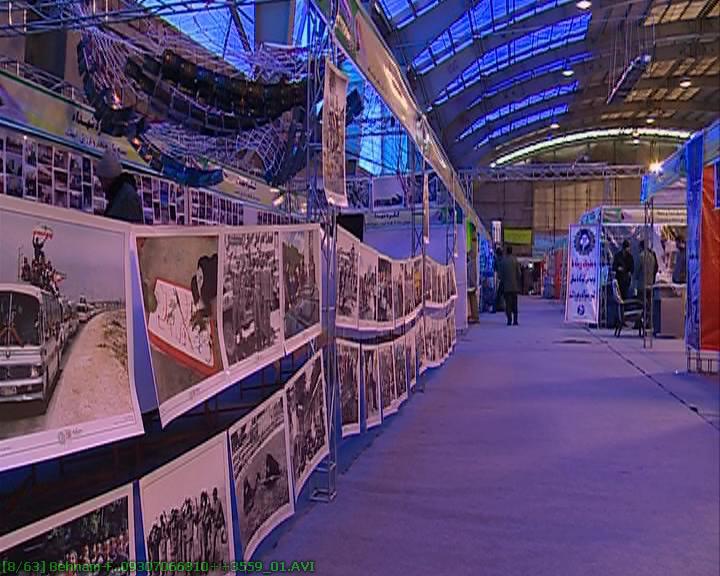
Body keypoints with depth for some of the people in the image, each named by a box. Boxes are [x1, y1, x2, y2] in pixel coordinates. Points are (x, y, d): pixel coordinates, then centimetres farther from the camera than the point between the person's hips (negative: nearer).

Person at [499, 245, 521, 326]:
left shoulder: (502, 261, -4)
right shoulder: (515, 260, -2)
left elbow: (501, 274, -2)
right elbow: (519, 273, 0)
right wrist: (518, 284, 10)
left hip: (506, 286, -1)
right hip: (514, 285, 1)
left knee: (508, 303, 2)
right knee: (514, 303, 9)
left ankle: (509, 320, -2)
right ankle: (515, 320, 6)